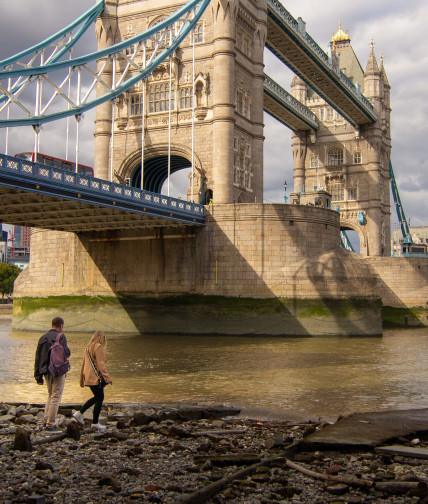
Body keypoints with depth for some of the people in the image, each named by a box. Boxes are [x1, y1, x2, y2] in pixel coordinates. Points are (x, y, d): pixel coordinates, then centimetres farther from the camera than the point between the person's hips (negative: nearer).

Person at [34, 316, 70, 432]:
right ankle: (50, 425, -2)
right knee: (56, 397, -2)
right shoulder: (60, 337, -9)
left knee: (50, 395, 20)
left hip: (46, 371, 7)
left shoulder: (43, 337, 11)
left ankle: (46, 421, 14)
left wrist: (38, 376, 14)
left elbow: (37, 358, 11)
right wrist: (68, 350, 8)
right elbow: (65, 354, -16)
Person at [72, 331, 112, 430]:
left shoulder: (87, 348, 16)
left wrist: (82, 380, 26)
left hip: (88, 377, 9)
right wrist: (107, 378, -16)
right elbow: (101, 364, -17)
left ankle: (79, 413, 16)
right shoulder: (99, 347, -10)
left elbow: (83, 364, 20)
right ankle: (95, 423, 3)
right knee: (99, 399, 0)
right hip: (96, 377, -9)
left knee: (97, 397, 19)